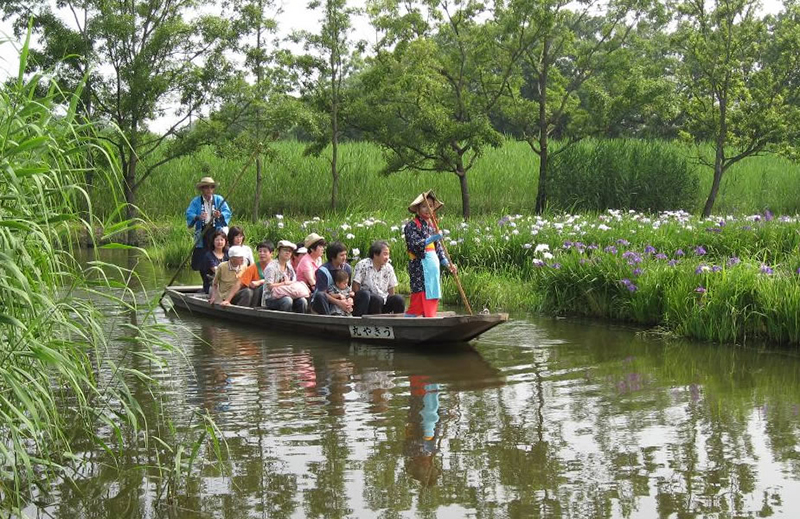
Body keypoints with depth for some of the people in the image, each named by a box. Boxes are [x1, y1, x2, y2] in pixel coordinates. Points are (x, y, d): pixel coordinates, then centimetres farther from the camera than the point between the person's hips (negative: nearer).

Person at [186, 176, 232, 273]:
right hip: (202, 234, 0)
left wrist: (220, 215, -24)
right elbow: (189, 214, -6)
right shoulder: (196, 201, 7)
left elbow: (227, 213, -1)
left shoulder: (219, 199, 9)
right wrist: (198, 217, -27)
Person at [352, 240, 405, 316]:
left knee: (398, 299, -20)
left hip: (384, 303, 5)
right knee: (377, 299, -35)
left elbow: (391, 289, 11)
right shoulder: (363, 265, -5)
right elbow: (355, 285, -7)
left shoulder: (389, 268, 9)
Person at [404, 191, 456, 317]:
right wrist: (431, 239, -26)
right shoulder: (412, 226, -5)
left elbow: (438, 248, 20)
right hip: (420, 267, -8)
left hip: (433, 267, 8)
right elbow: (414, 246, -17)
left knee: (433, 297, 7)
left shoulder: (432, 225, 18)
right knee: (420, 298, -12)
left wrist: (447, 263, 10)